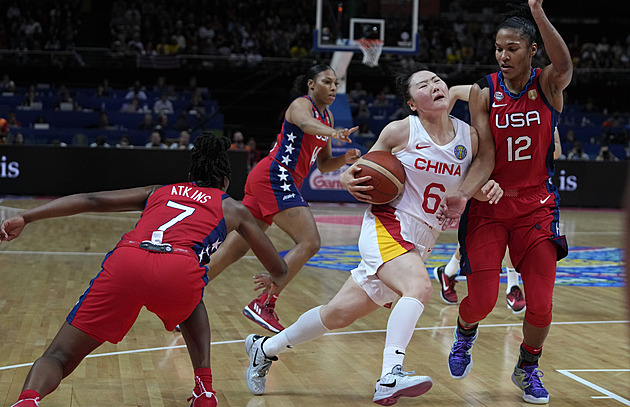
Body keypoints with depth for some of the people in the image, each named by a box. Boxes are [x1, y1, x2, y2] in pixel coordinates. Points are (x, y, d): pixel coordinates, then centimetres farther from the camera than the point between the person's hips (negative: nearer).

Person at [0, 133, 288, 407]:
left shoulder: (159, 192, 36)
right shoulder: (233, 209, 32)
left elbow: (90, 200, 25)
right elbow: (279, 271, 39)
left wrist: (26, 217, 20)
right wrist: (274, 282, 63)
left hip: (125, 260, 1)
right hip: (180, 271, 0)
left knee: (59, 357, 8)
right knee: (192, 309, 37)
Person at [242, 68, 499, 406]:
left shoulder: (469, 136, 5)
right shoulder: (401, 130, -4)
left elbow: (475, 186, 17)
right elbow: (365, 172, 9)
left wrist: (488, 189, -6)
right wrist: (349, 180, -13)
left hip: (420, 243, 5)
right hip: (387, 226, -4)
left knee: (339, 315, 8)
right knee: (419, 287, -34)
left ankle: (265, 348, 26)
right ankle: (390, 378, -39)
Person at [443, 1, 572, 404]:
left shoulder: (547, 84, -3)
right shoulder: (484, 91, -2)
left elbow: (564, 66, -28)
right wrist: (462, 194, -23)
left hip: (536, 205, 0)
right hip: (489, 204, 0)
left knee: (541, 304, -3)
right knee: (482, 300, -4)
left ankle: (528, 369, 26)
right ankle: (465, 335, 33)